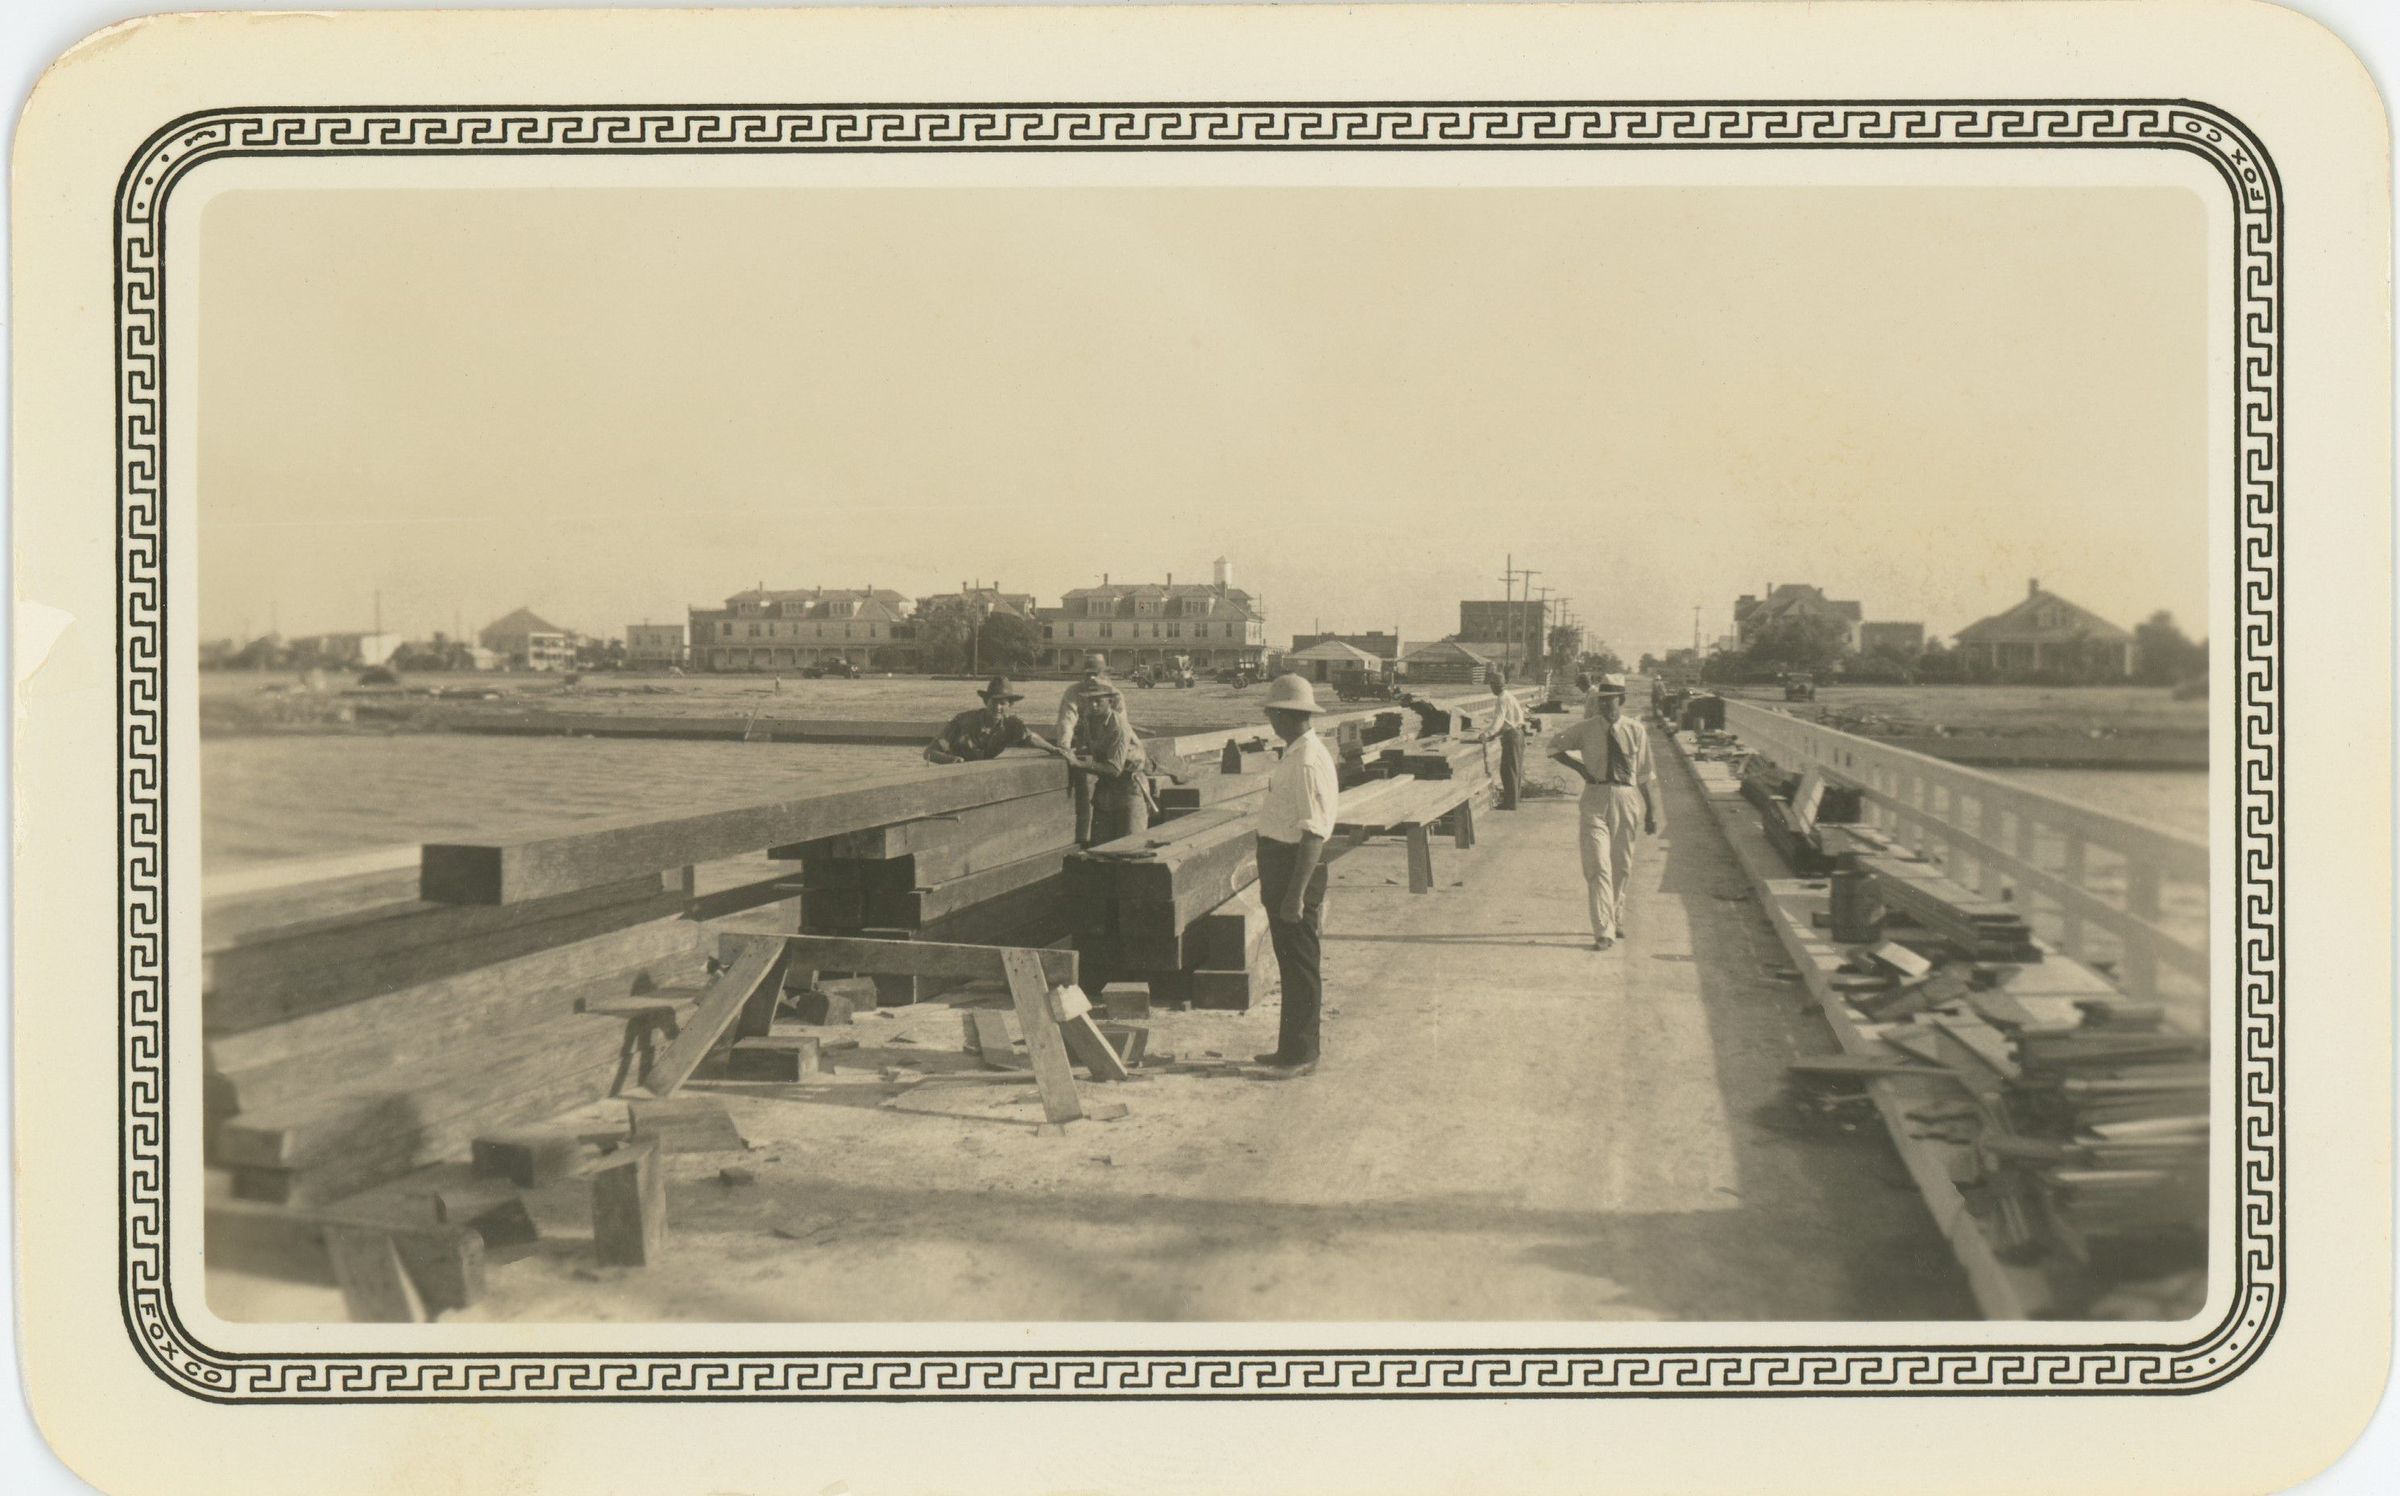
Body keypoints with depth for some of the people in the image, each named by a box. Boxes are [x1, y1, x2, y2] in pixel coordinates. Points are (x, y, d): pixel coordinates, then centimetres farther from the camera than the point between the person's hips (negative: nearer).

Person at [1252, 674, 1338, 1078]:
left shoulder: (1308, 763, -21)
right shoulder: (1296, 755, 12)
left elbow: (1313, 833, -24)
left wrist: (1296, 893, -26)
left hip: (1297, 866, -10)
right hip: (1279, 863, 10)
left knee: (1300, 964, -1)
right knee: (1290, 963, 17)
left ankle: (1301, 1054, 7)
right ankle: (1292, 1047, 27)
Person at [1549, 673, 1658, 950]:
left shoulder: (1636, 731, 0)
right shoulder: (1585, 729, 0)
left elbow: (1645, 775, 5)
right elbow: (1554, 748, 15)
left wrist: (1651, 812, 5)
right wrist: (1579, 767, 0)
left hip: (1626, 799, 1)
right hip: (1595, 799, -1)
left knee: (1622, 866, 11)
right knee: (1598, 866, -9)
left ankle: (1616, 921, 30)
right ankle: (1603, 931, -11)